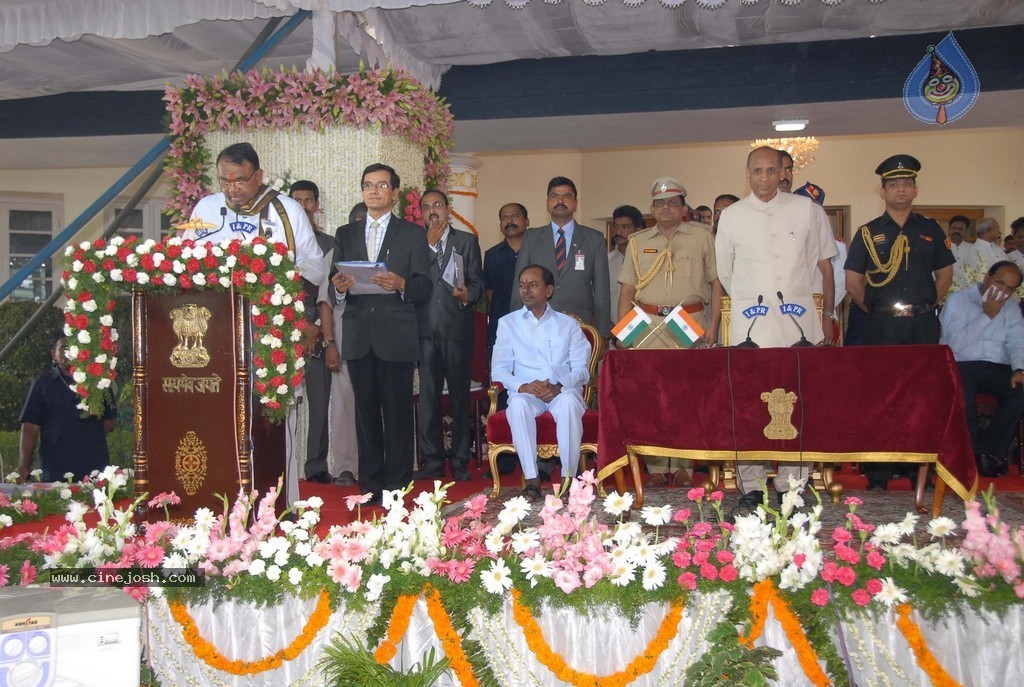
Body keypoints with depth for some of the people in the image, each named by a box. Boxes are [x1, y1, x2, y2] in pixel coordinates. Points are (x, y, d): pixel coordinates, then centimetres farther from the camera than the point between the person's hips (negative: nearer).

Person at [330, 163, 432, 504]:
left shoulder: (413, 234, 8)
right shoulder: (345, 234, 17)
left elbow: (425, 287, 0)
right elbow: (336, 285, 12)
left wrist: (401, 284, -20)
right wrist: (340, 287, -11)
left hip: (396, 336, -3)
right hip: (358, 337, 3)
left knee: (398, 412, -2)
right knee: (366, 412, 7)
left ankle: (397, 486, 6)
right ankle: (370, 486, 15)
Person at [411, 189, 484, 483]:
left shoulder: (467, 241, 11)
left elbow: (477, 282, 7)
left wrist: (468, 295, -15)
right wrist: (429, 243, -4)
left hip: (456, 328, -1)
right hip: (425, 329, 1)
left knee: (460, 396, 2)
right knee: (428, 396, 4)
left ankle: (460, 462, 10)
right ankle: (431, 461, 13)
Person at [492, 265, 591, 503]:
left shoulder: (568, 324, 13)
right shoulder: (507, 323, 13)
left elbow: (581, 369, 3)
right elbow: (499, 370, 4)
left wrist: (559, 386, -18)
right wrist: (524, 386, -16)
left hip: (562, 392, 0)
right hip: (525, 392, 0)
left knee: (569, 402, -36)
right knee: (518, 405, -35)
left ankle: (569, 479, -29)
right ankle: (532, 481, -32)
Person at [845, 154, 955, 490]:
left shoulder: (930, 230, 10)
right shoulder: (868, 233, 5)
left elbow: (944, 275, 17)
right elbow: (853, 283, 4)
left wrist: (924, 306, 9)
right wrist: (877, 310, 5)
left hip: (923, 324, 2)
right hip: (882, 327, -2)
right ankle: (879, 475, 7)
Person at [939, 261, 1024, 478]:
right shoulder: (958, 300, 0)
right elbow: (955, 344, -13)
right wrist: (987, 314, -10)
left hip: (997, 368, 4)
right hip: (960, 365, -4)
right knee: (962, 395, -35)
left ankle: (990, 450, -12)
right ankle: (979, 451, -13)